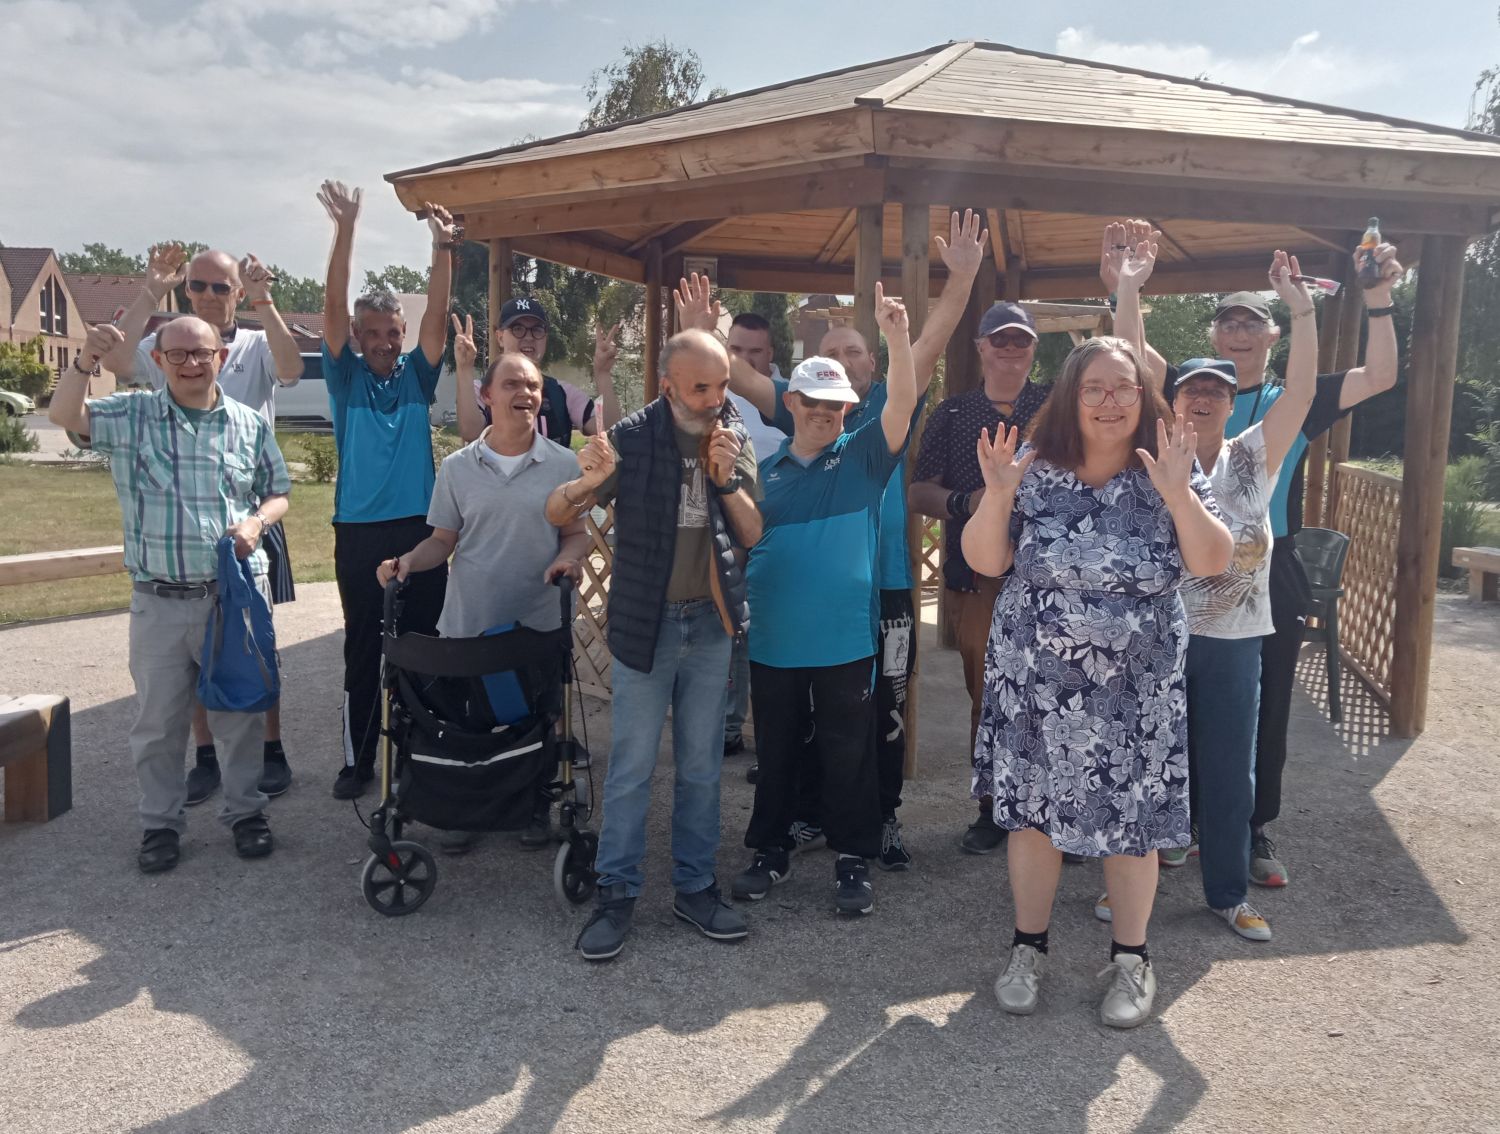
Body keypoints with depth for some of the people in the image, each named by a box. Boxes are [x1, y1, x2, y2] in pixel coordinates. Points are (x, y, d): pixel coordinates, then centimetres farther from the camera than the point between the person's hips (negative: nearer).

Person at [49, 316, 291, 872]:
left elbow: (278, 492, 12)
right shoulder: (131, 417, 1)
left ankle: (246, 811, 27)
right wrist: (87, 361, -30)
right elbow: (63, 415, -14)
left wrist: (257, 521, -9)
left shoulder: (250, 425, 5)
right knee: (157, 718, 10)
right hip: (160, 600, 0)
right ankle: (161, 823, 26)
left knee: (240, 711, 11)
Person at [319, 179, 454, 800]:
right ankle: (358, 758, 14)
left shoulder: (416, 375, 8)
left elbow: (437, 316, -4)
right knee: (362, 650, 5)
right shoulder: (346, 375, 4)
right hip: (360, 532, -1)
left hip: (420, 528, 1)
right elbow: (333, 307, -8)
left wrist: (443, 248, -18)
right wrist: (345, 230, -18)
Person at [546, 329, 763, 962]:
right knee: (631, 766, 2)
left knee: (702, 766, 12)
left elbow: (753, 535, -1)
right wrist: (587, 484, -31)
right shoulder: (634, 438, -10)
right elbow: (556, 514, -10)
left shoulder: (736, 440, 0)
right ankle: (617, 892, 15)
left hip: (711, 623, 3)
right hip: (645, 622, -3)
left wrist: (728, 479, -17)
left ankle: (695, 886, 25)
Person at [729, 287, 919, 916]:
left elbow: (902, 406, -14)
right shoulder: (764, 470, 7)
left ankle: (853, 858, 19)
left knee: (848, 754, 6)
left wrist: (898, 336, -25)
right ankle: (770, 850, 28)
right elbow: (739, 543, 12)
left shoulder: (862, 457, 2)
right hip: (772, 640, 2)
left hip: (845, 639, -2)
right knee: (775, 752, 13)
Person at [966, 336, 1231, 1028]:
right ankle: (1028, 948, 28)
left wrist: (1177, 493, -21)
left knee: (1131, 819, 8)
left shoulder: (1169, 473, -2)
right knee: (1032, 811, 9)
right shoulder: (1034, 470, -3)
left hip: (1136, 688, 0)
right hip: (1035, 681, 0)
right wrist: (997, 497, -18)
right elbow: (985, 561, -3)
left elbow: (1212, 562, -8)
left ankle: (1131, 959, 28)